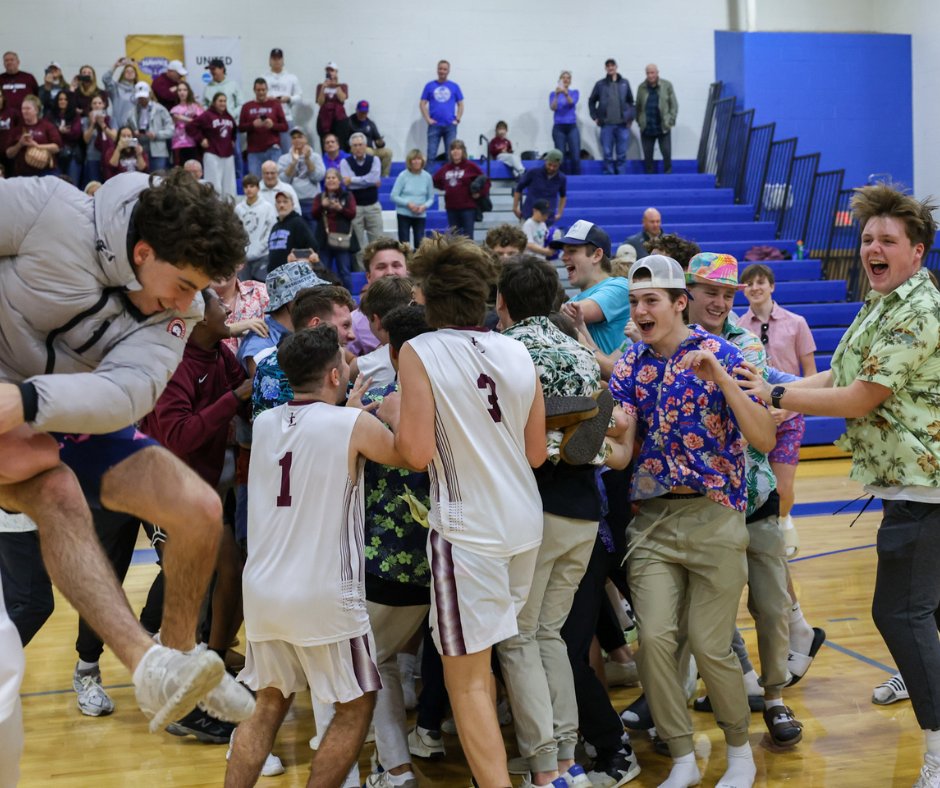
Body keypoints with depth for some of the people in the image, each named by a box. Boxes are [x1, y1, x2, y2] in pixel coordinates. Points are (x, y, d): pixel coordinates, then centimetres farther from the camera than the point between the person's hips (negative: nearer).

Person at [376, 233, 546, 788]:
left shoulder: (420, 352, -10)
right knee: (485, 657, 24)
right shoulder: (519, 353, 5)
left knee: (467, 676, 3)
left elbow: (418, 453, -16)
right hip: (526, 521, 6)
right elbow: (537, 453, 9)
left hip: (468, 528, -6)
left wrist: (393, 413, 2)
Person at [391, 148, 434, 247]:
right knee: (404, 244, -1)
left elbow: (431, 198, 5)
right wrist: (408, 204, -17)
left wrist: (424, 206, -14)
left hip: (421, 216, 2)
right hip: (404, 214, -2)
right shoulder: (403, 175, -6)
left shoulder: (427, 176, 0)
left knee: (419, 244, -1)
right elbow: (394, 196, -6)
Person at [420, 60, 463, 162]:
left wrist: (457, 120, 0)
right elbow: (422, 103, 6)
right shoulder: (430, 86, 6)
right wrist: (427, 119, -4)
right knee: (431, 154, -1)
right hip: (434, 126, -1)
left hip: (450, 125, 1)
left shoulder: (454, 86, 8)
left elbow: (460, 104, 12)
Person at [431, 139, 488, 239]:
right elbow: (435, 180, 21)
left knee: (468, 237, -4)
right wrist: (446, 187, 9)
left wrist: (480, 193, -13)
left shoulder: (470, 166, -5)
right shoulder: (446, 168, 8)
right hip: (451, 208, 5)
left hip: (468, 207, -5)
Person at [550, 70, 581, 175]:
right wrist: (557, 95, -28)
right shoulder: (553, 94, 6)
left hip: (572, 127, 0)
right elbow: (553, 107, -11)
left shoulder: (574, 92, 7)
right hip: (559, 128, 0)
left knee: (576, 156, -9)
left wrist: (566, 93, -35)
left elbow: (572, 102, -15)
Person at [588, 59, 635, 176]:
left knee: (622, 154, 3)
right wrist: (595, 117, 6)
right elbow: (591, 101, 13)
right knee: (607, 154, 1)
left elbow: (630, 101, 11)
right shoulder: (600, 84, 5)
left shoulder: (625, 83, 7)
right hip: (607, 125, -1)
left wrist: (631, 117, 5)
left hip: (623, 124, 1)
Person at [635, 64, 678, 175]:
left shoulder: (667, 85, -1)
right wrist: (639, 121, 4)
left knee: (667, 153, 0)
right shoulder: (642, 87, 3)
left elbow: (674, 105, 1)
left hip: (663, 128, -2)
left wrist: (671, 121, -5)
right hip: (646, 129, 2)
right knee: (647, 156, 6)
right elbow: (638, 106, 9)